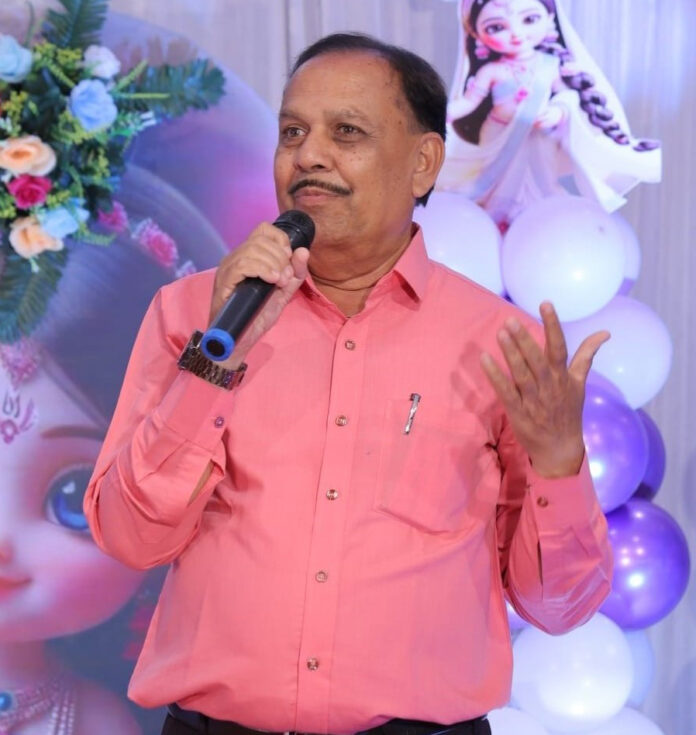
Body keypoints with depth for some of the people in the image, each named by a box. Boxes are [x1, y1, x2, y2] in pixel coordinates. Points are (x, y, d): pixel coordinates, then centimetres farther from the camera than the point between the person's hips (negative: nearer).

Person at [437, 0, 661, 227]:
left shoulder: (551, 65, -8)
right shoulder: (492, 71, -13)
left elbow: (568, 94, -3)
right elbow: (469, 102, -11)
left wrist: (559, 111, -25)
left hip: (542, 144, 1)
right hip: (502, 144, -1)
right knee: (505, 205, 9)